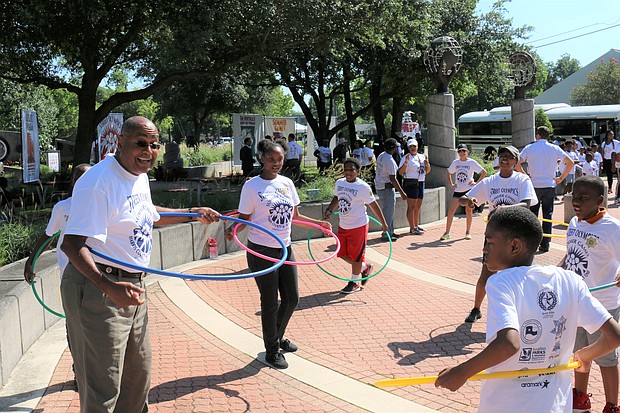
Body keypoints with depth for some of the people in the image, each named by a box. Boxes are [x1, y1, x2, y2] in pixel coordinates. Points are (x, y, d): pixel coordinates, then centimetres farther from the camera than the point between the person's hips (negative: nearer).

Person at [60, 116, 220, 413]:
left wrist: (194, 213, 30)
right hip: (97, 288, -9)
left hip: (132, 286, 9)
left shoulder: (140, 177, 9)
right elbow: (72, 244, -28)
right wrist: (109, 287, -41)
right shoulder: (98, 181, -21)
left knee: (138, 376, 21)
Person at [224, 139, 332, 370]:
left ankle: (278, 337, 39)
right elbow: (244, 219, -8)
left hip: (285, 248, 6)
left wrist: (318, 223, 10)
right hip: (262, 251, -6)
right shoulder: (252, 186, -10)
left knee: (292, 298, 14)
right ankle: (272, 351, 23)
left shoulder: (287, 183, 5)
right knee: (270, 302, 4)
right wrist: (232, 230, -27)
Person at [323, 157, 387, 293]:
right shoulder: (339, 183, 1)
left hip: (358, 226, -6)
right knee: (343, 254, 13)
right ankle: (365, 268, 36)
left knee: (356, 255, 3)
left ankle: (354, 283, 21)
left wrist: (383, 223, -4)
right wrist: (329, 210, 4)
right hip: (343, 225, 7)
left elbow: (374, 205, -8)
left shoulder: (363, 187, -15)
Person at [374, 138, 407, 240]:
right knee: (388, 211, -3)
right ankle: (386, 234, 1)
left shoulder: (381, 155, 7)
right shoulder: (390, 161, -21)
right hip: (387, 188, -10)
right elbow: (393, 179, -22)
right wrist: (402, 193, -18)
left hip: (379, 185, 10)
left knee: (388, 210, 18)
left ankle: (390, 231, 26)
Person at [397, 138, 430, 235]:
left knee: (418, 206, 14)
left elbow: (427, 171, 19)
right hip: (411, 184, -7)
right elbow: (400, 172, -15)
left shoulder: (422, 157, 14)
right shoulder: (406, 158, -7)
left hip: (421, 183, 7)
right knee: (411, 206, -7)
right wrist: (405, 163, -28)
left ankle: (417, 226, 24)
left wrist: (427, 164, -1)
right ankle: (412, 228, -6)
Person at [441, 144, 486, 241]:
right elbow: (449, 173, 22)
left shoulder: (472, 162, -2)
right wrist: (451, 184, 10)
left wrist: (476, 182, -8)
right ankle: (447, 232, 0)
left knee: (469, 211, 2)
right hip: (458, 190, 3)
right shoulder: (455, 162, 8)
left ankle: (468, 232, 15)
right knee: (451, 211, -5)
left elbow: (484, 172, -2)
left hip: (469, 189, -3)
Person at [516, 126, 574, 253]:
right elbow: (570, 162, 2)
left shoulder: (529, 148, -1)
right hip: (550, 185, 1)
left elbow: (517, 164, -11)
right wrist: (561, 178, 6)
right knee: (548, 215, 6)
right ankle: (545, 244, 7)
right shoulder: (555, 149, 4)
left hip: (534, 185, -1)